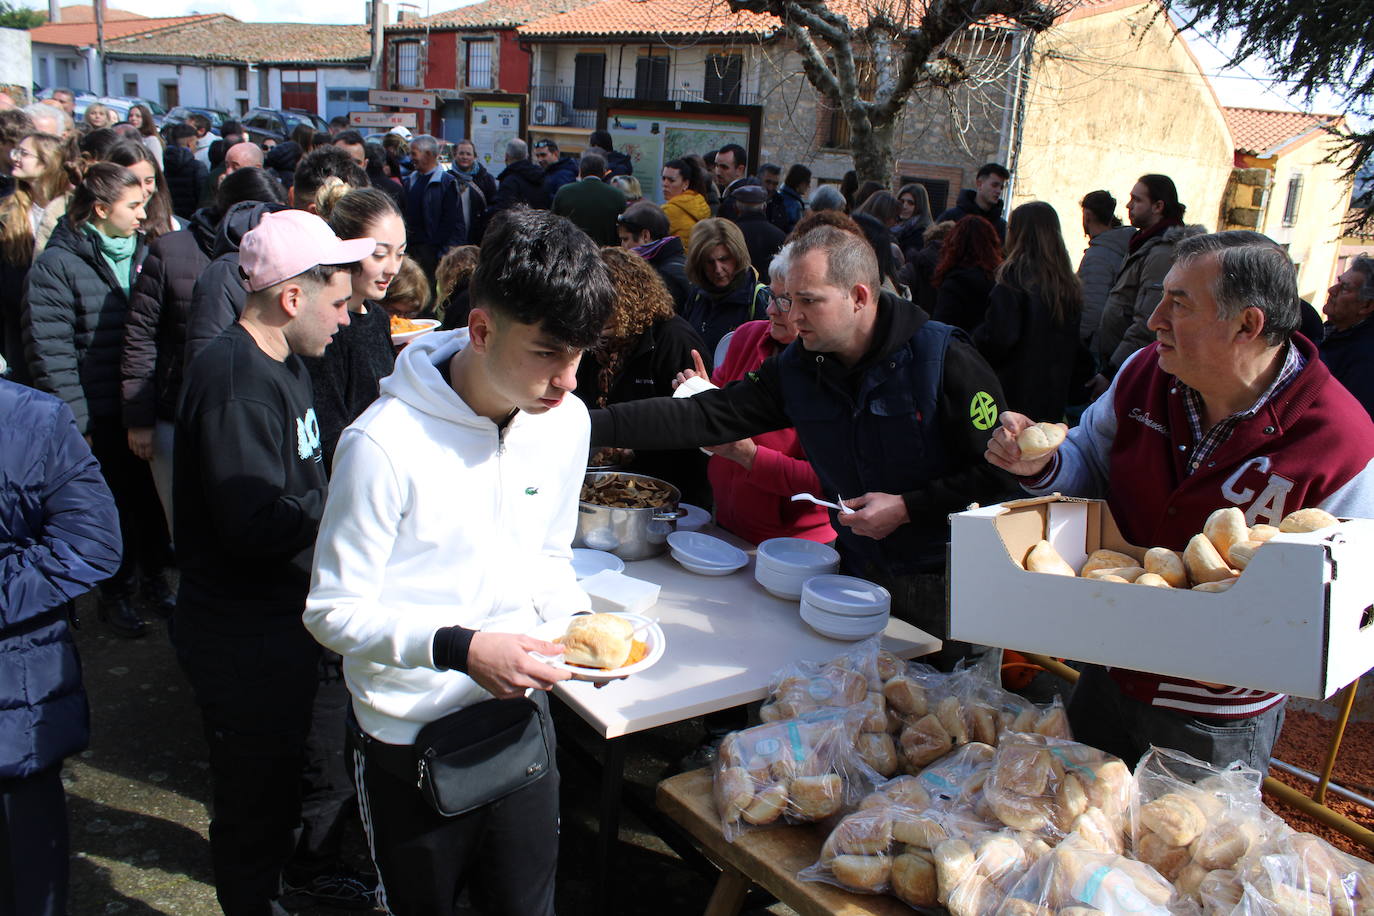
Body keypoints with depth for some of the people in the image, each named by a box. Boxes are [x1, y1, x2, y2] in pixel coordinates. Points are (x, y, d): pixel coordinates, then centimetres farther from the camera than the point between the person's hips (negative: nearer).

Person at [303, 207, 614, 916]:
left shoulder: (564, 421, -5)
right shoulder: (386, 444, -25)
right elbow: (334, 611, -18)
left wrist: (574, 620, -10)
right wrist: (457, 647, -32)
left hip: (520, 711, 5)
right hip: (411, 739, -4)